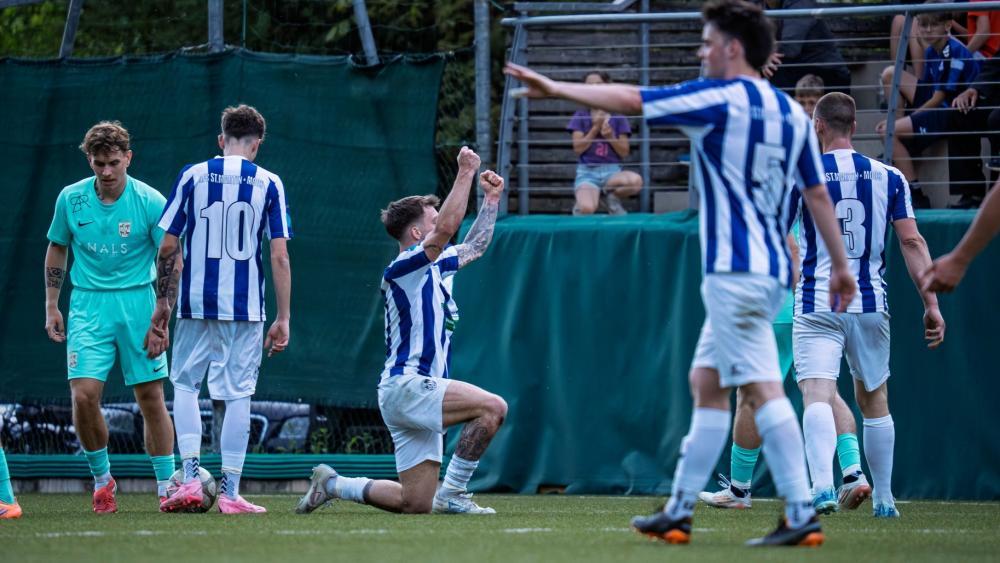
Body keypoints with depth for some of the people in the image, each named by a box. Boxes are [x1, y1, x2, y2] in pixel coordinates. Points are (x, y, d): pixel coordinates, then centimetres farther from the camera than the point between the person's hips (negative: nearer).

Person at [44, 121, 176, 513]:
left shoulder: (150, 202, -7)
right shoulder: (70, 199, 1)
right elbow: (56, 250, 14)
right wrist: (51, 306, 10)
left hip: (138, 303, -1)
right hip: (88, 305, 2)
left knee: (151, 398, -3)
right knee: (84, 394, -12)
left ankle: (167, 487, 6)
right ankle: (102, 478, 8)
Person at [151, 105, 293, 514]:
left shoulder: (193, 176, 2)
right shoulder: (269, 184, 1)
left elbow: (168, 246, 1)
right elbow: (279, 257, -3)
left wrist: (162, 304, 9)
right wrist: (283, 320, 1)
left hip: (195, 304, 0)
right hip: (246, 307, 0)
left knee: (185, 385, 14)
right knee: (237, 395, 5)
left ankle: (190, 478, 0)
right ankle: (230, 492, 3)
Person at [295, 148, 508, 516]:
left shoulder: (435, 267, 19)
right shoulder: (403, 268, -8)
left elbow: (475, 246, 35)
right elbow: (447, 228, -22)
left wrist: (492, 199, 27)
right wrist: (465, 174, -18)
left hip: (419, 392, 9)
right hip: (405, 385, -9)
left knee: (414, 504, 6)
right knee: (493, 407, -26)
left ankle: (332, 485, 19)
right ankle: (451, 493, -20)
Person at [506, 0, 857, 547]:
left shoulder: (720, 100, -9)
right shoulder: (792, 112, 12)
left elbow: (628, 99, -7)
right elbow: (818, 194, 14)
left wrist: (555, 88, 3)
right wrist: (840, 265, 18)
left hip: (735, 271, -8)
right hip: (772, 271, 8)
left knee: (763, 388, -11)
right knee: (706, 384, 14)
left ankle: (802, 514, -17)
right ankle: (679, 512, 16)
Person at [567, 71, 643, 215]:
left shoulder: (618, 117, 7)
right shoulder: (581, 116, 6)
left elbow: (624, 152, 5)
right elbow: (578, 148, -3)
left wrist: (610, 137, -12)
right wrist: (595, 129, -10)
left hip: (612, 171, 2)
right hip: (587, 171, -2)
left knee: (636, 181, -34)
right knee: (587, 208, -34)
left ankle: (612, 198, -2)